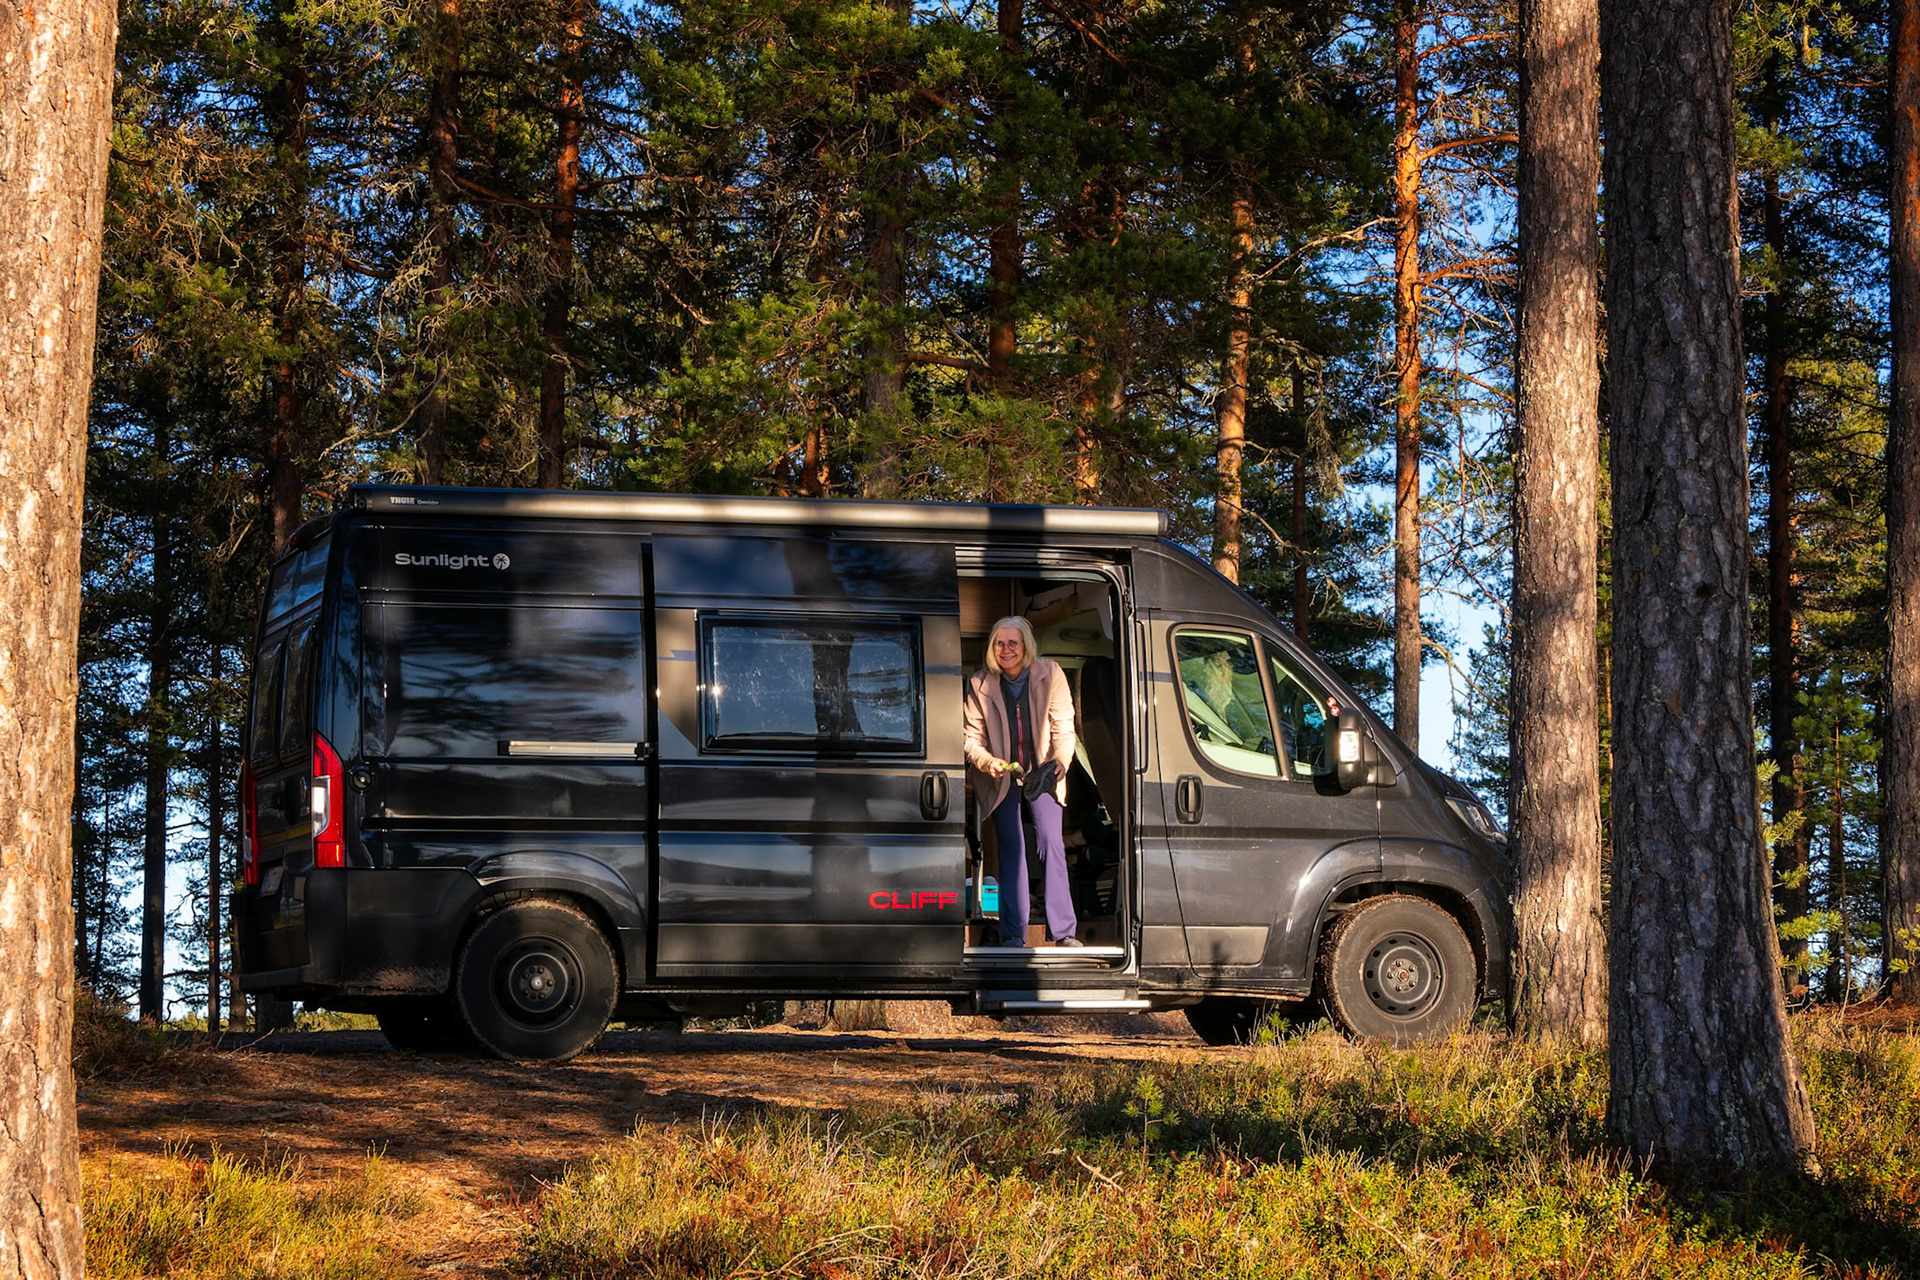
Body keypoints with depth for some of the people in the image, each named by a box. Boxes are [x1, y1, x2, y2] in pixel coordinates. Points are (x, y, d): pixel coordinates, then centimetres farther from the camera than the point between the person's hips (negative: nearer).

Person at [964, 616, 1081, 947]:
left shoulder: (1050, 675, -9)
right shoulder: (980, 684, -8)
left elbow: (1064, 729, -7)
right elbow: (973, 737, -4)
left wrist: (1059, 763, -24)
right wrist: (988, 763, -24)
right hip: (1001, 777, 0)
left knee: (1051, 843, -10)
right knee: (1011, 849, -5)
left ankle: (1064, 932, -8)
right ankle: (1013, 934, 0)